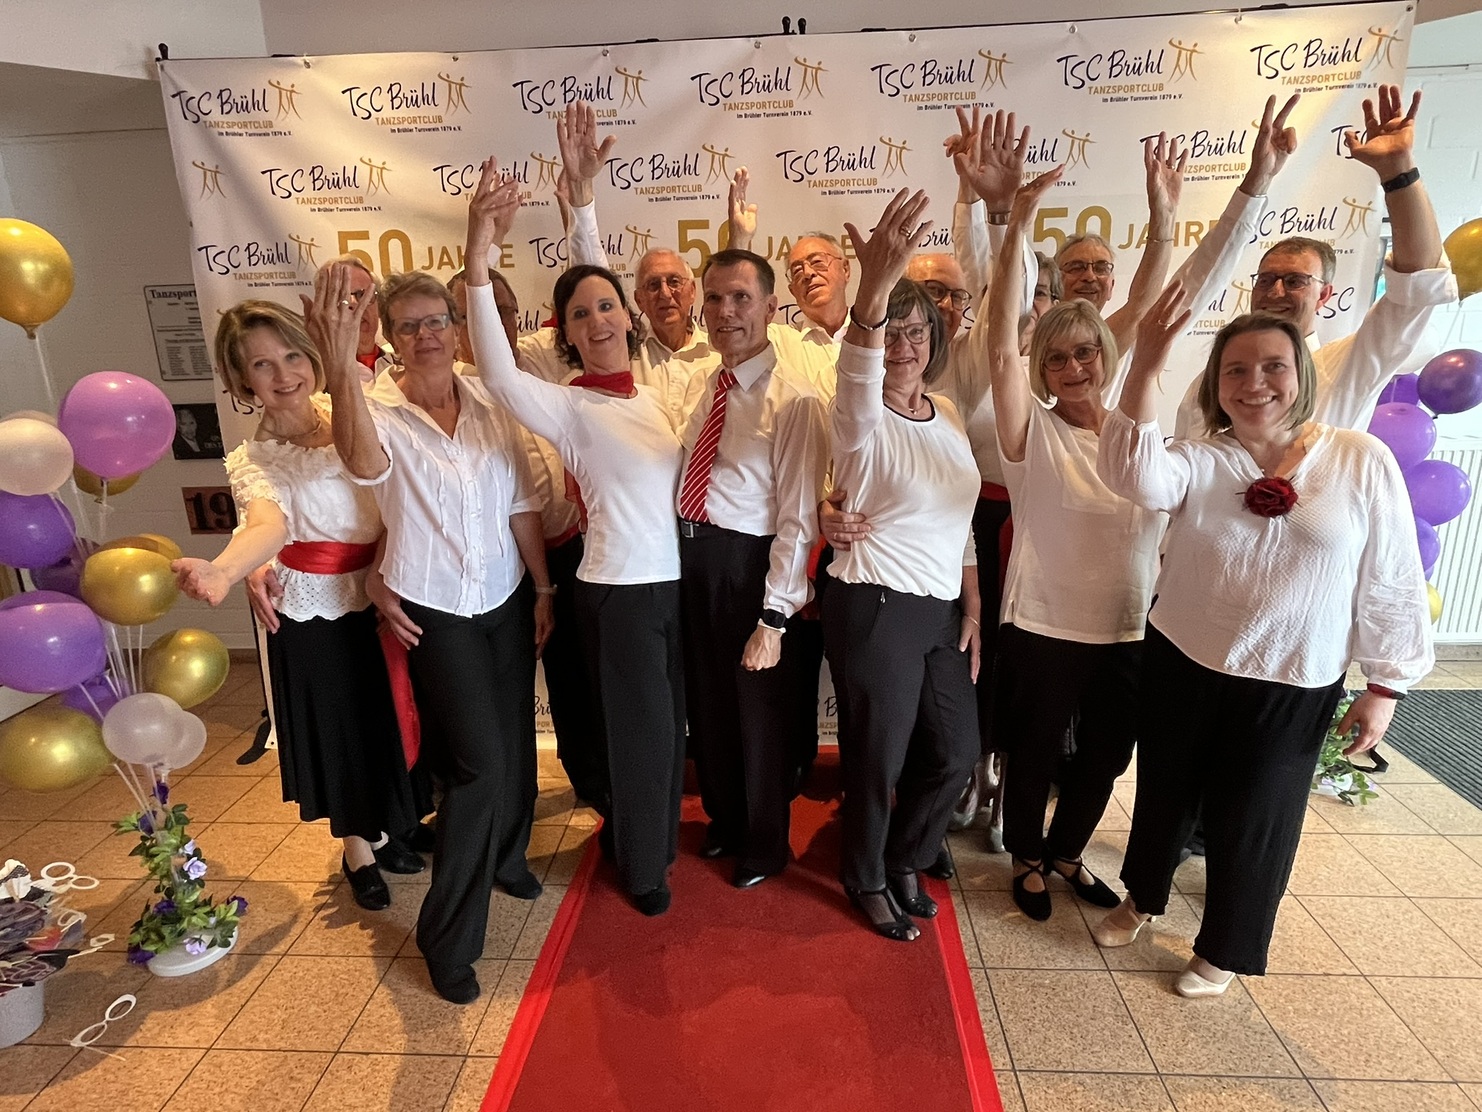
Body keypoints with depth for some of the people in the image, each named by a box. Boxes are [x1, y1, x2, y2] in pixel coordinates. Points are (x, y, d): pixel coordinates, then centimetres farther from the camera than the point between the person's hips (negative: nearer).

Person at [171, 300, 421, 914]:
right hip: (315, 616, -3)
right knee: (338, 726, 13)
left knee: (387, 718, 17)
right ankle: (357, 848, 38)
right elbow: (268, 523, -33)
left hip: (381, 599, 3)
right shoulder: (251, 459, -13)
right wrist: (223, 569, -54)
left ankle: (383, 829, 44)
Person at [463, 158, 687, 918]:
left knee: (673, 724, 21)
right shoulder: (569, 408, -11)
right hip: (620, 589, -6)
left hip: (679, 582, 6)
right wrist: (478, 259, -41)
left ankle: (658, 840, 45)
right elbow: (497, 374, -31)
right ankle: (642, 865, 32)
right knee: (639, 729, 8)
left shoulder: (658, 394, 6)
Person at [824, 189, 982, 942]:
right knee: (878, 756, 7)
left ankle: (904, 861, 41)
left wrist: (972, 604, 9)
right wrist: (874, 286, -54)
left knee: (956, 750, 15)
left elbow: (959, 520, 14)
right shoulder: (863, 420, -12)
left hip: (943, 608, 7)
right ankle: (867, 880, 35)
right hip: (874, 607, -7)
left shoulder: (948, 416, 8)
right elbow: (857, 379, -39)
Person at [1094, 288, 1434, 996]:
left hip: (1293, 688, -1)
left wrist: (1385, 685, -2)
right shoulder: (1200, 460, -7)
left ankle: (1223, 950, 38)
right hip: (1182, 668, 1)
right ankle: (1141, 898, 47)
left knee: (1253, 821, 14)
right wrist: (1146, 369, -37)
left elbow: (1391, 585, -3)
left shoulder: (1363, 462, -7)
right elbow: (1138, 479, -30)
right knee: (1165, 795, 19)